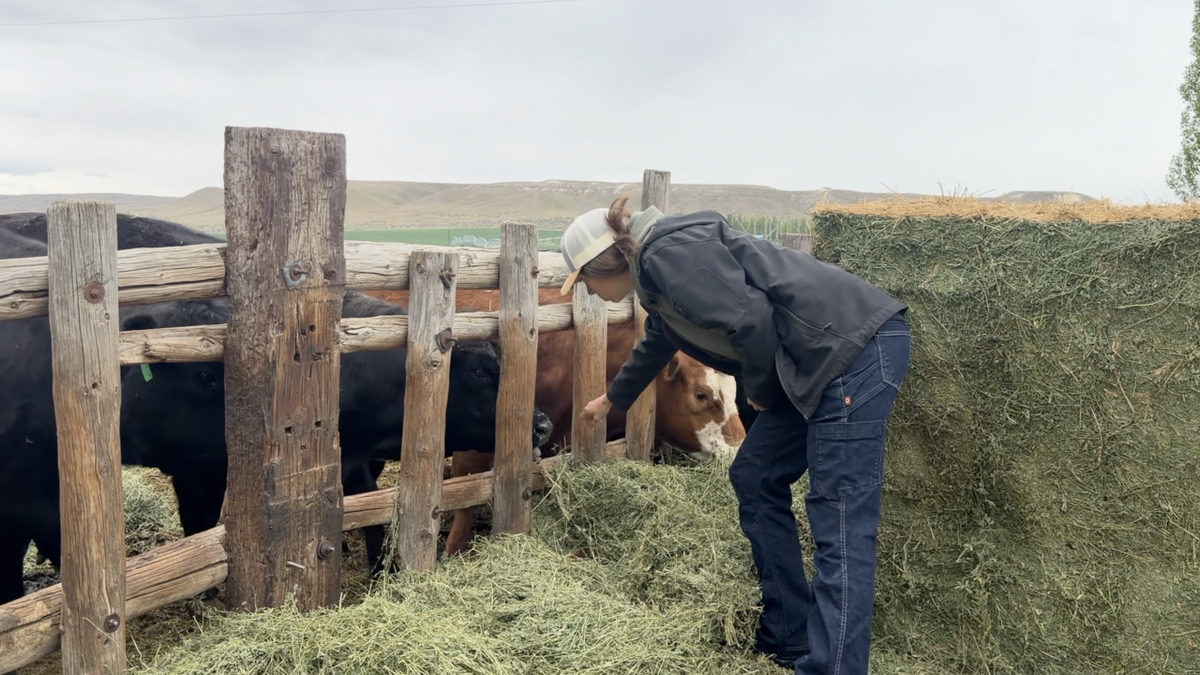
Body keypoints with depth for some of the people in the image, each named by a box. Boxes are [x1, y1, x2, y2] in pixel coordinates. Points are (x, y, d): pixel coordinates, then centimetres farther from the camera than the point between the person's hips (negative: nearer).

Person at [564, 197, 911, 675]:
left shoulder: (668, 254, -12)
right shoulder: (657, 276, 19)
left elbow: (750, 318, -22)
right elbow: (656, 345, 39)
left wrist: (761, 388, -3)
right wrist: (613, 398, 56)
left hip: (857, 348, -10)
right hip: (815, 365, 10)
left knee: (841, 525, -10)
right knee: (754, 478, 16)